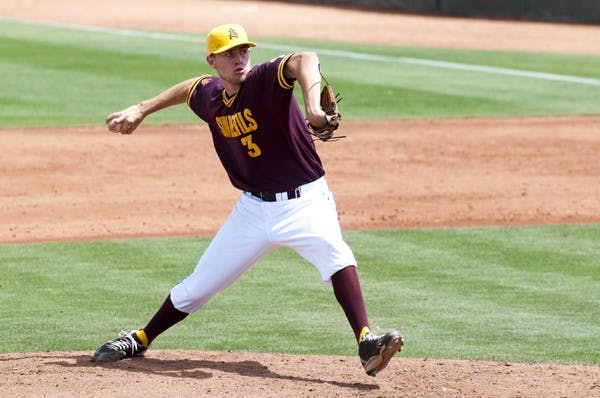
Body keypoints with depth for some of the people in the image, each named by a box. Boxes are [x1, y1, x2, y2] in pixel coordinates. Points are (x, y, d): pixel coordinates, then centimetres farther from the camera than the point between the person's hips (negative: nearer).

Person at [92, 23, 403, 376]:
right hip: (253, 209, 5)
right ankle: (140, 340, 33)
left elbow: (305, 60, -40)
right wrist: (142, 110, 22)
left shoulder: (265, 80, -18)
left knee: (335, 255, -34)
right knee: (197, 286, 11)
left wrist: (312, 103, -59)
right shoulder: (209, 98, 0)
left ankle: (367, 343, -42)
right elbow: (192, 86, 25)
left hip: (304, 201, -5)